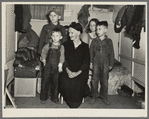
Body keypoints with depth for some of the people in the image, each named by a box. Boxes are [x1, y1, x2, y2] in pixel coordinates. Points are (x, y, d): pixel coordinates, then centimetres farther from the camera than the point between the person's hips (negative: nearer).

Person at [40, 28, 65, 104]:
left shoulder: (61, 47, 4)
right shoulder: (48, 46, 6)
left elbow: (62, 57, 1)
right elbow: (43, 53, 12)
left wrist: (60, 65, -7)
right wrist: (43, 60, -1)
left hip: (56, 67, 0)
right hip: (48, 66, 1)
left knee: (55, 82, 6)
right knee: (45, 81, 2)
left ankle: (54, 98, 20)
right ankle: (43, 98, 16)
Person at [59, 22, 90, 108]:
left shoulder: (85, 46, 9)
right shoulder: (66, 45, 14)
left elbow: (86, 62, 0)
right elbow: (64, 60, 4)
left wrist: (78, 72, -17)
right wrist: (68, 71, -15)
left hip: (80, 72, -1)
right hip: (67, 71, 1)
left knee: (77, 83, -32)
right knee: (65, 82, -30)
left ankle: (76, 102, -8)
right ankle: (69, 101, -8)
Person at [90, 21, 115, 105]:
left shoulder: (109, 41, 0)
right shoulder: (94, 41, 2)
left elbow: (111, 53, 4)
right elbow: (91, 52, 5)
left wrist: (111, 64, 3)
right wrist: (91, 62, 1)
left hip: (105, 63, 0)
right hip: (96, 62, 0)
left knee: (105, 80, 7)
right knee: (95, 80, 2)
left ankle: (104, 97, 20)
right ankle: (94, 96, 17)